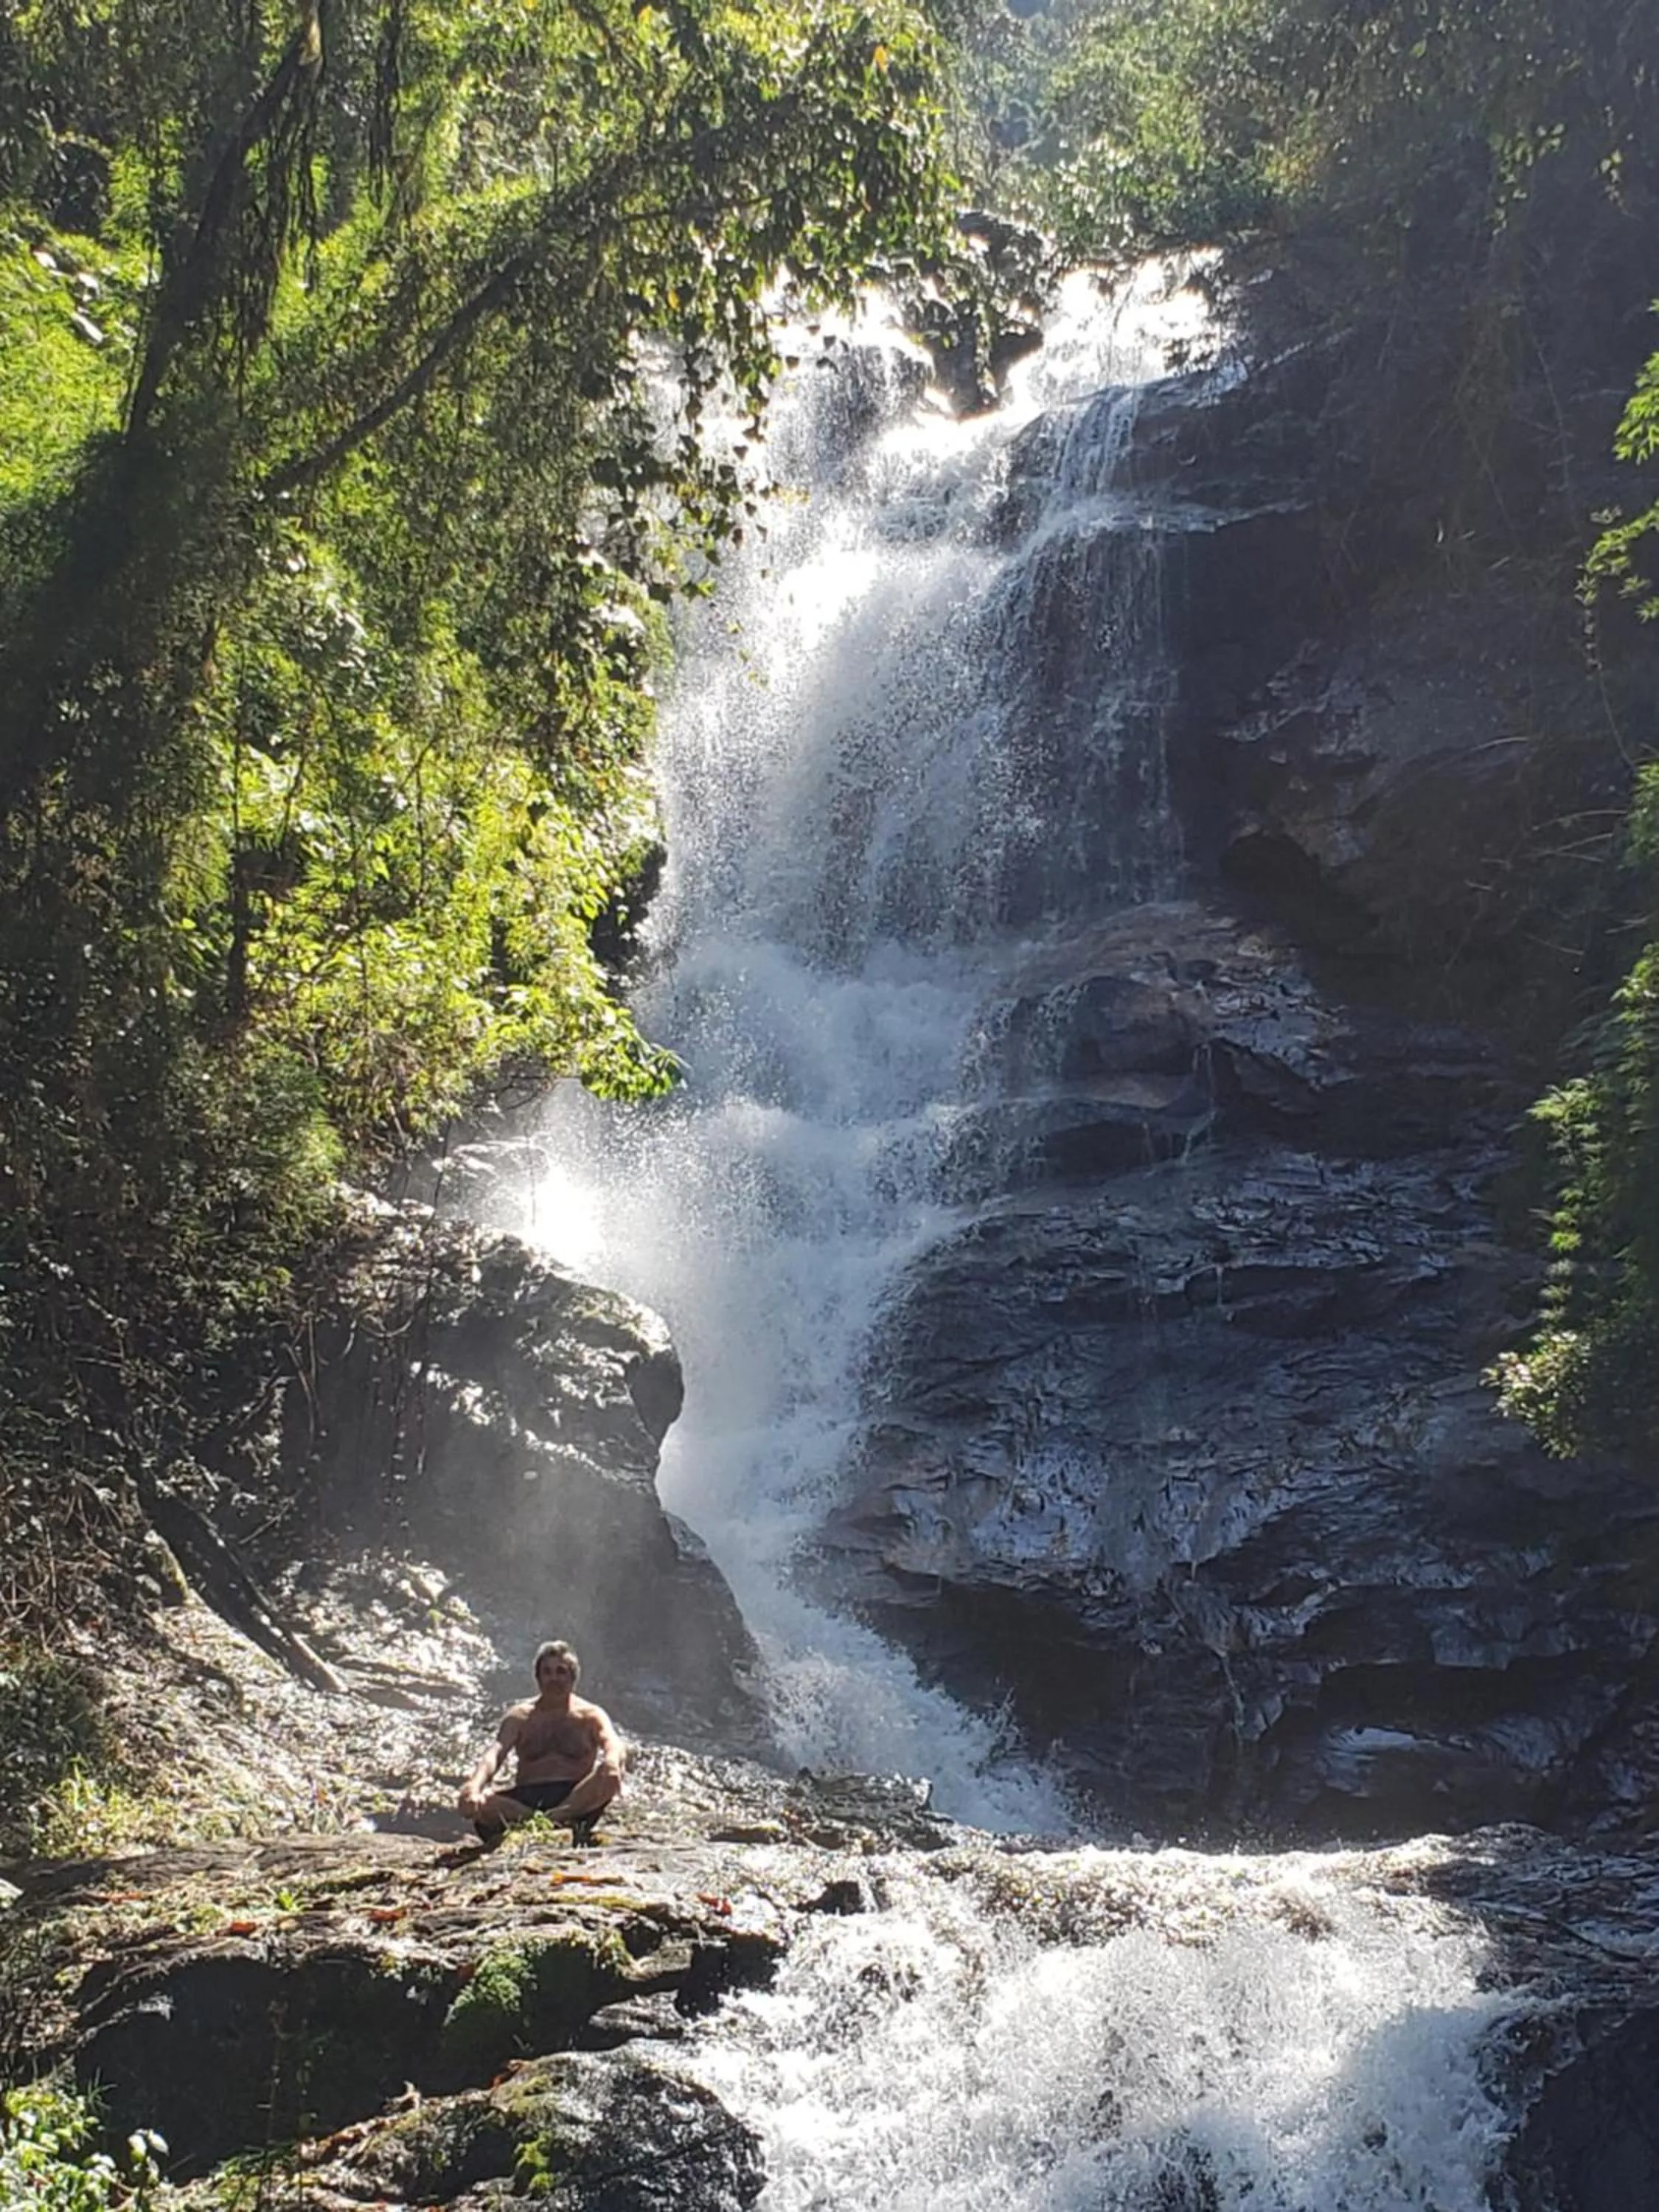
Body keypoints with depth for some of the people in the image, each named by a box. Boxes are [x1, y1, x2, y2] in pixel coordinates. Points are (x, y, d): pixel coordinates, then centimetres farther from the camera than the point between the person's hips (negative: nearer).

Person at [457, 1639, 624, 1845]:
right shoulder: (519, 1717, 11)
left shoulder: (590, 1715, 9)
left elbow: (612, 1743, -13)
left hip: (577, 1799, -1)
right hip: (526, 1799, 1)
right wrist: (474, 1786, -30)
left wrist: (612, 1761, -41)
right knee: (470, 1802, -29)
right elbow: (496, 1753, -6)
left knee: (610, 1777, -33)